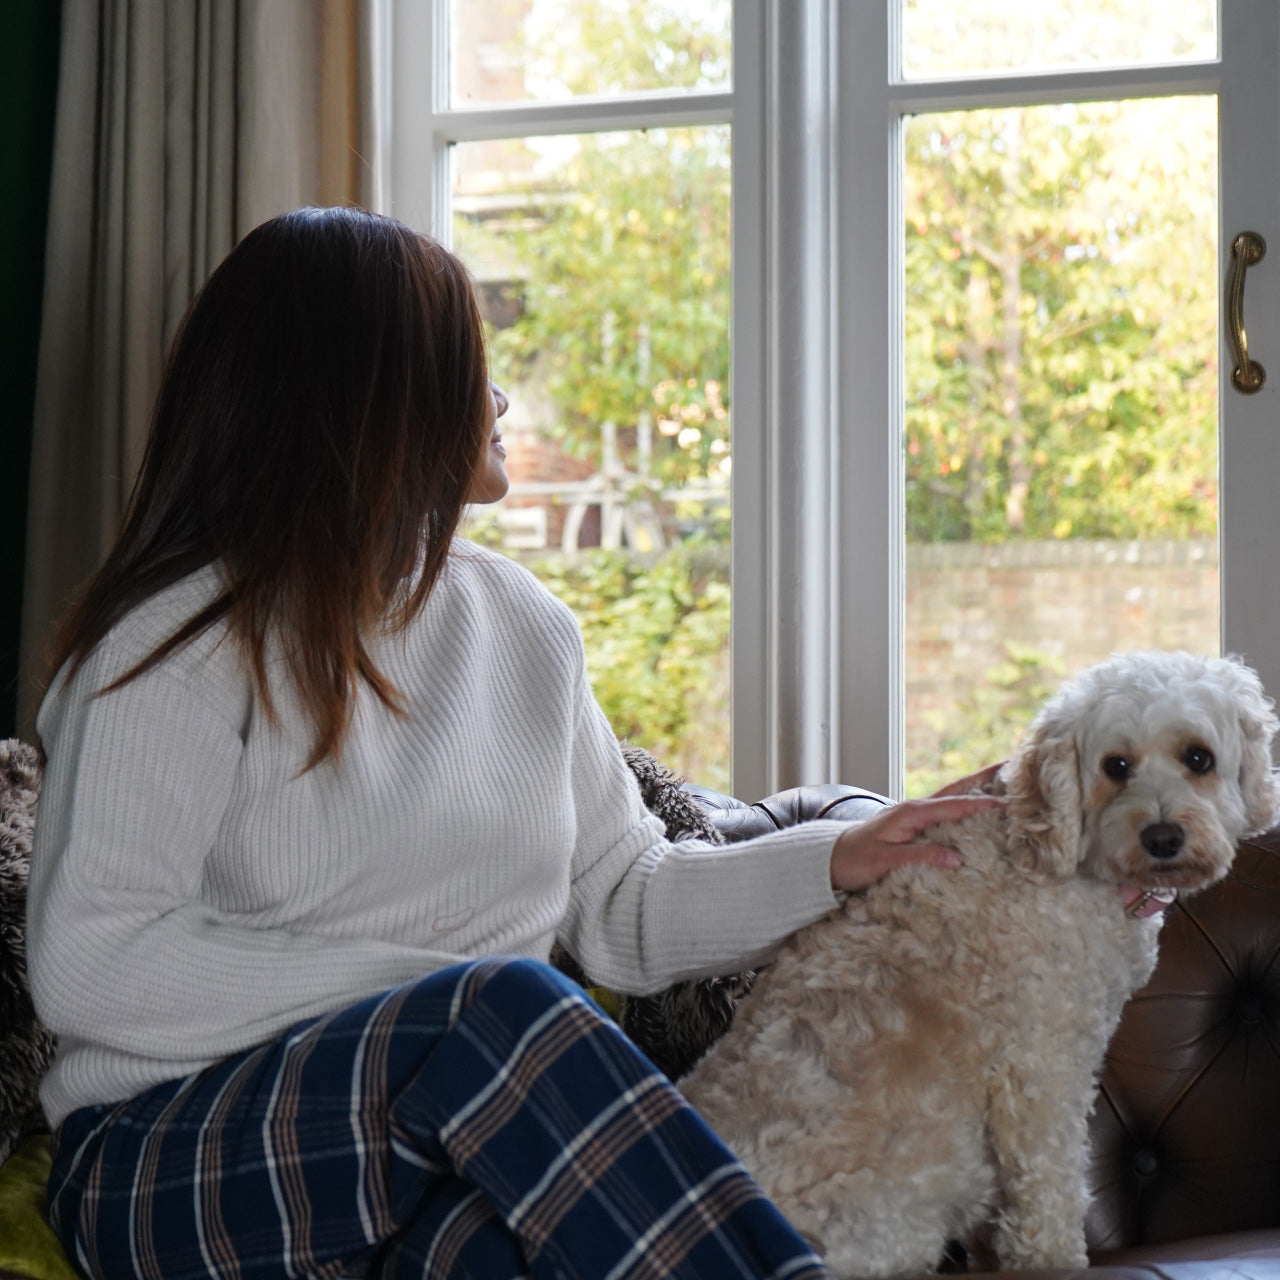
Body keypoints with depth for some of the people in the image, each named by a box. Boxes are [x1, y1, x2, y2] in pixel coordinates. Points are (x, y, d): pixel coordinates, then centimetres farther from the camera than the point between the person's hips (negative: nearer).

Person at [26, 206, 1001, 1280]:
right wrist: (438, 995, -18)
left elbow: (617, 904, 17)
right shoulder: (186, 640, -5)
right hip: (178, 1154, -4)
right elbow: (88, 967, -14)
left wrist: (835, 862, 2)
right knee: (504, 1004, -33)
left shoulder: (521, 626, 15)